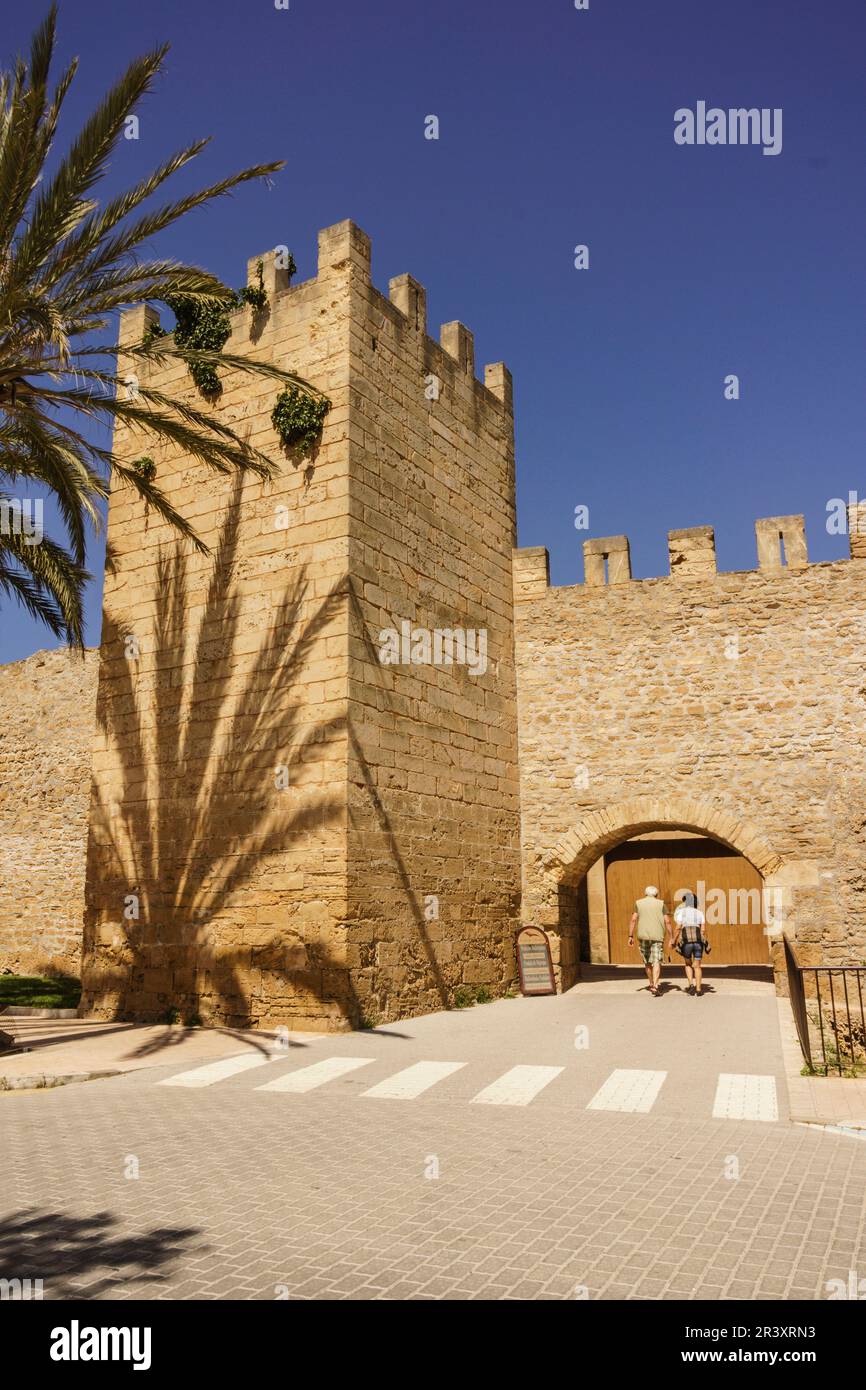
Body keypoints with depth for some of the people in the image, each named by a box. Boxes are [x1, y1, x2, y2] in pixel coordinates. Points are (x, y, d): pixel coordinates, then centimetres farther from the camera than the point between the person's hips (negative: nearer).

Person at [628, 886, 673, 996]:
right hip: (657, 937, -2)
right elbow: (667, 921, 1)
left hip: (643, 936, 2)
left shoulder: (638, 903, 9)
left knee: (647, 962, 16)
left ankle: (651, 984, 28)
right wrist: (670, 938, 5)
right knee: (656, 962, -4)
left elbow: (633, 920, 1)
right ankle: (655, 986, -18)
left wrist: (630, 936, 2)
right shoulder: (661, 904, 7)